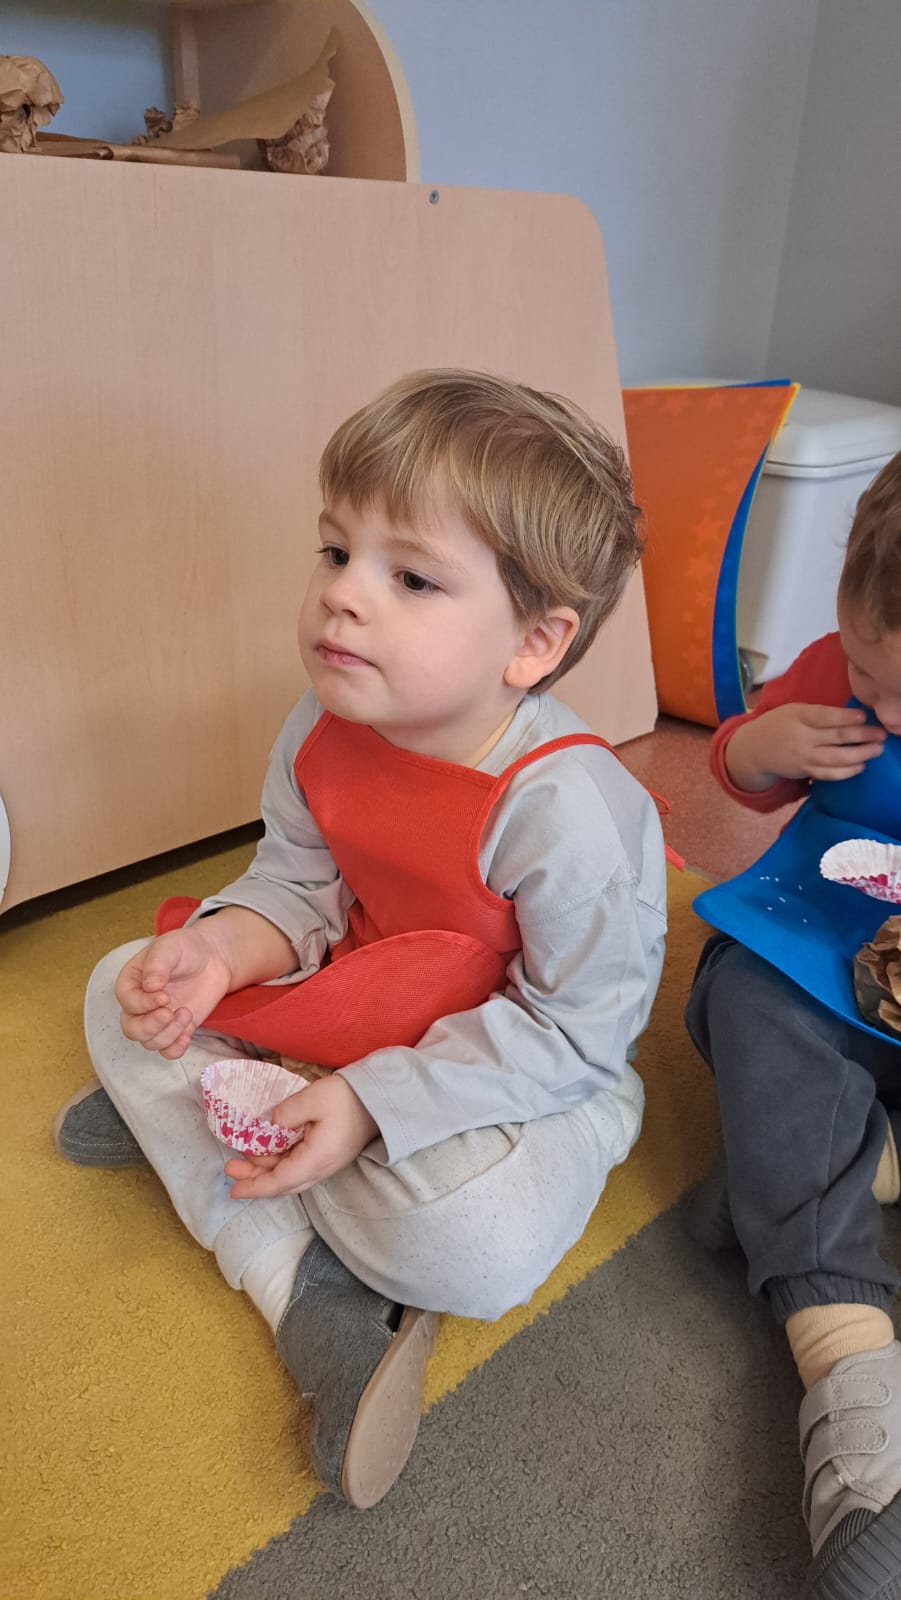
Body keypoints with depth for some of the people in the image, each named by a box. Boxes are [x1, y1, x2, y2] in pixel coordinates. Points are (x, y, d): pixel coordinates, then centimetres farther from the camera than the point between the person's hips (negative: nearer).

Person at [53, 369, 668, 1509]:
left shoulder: (566, 806, -32)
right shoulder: (325, 728, -13)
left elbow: (572, 1032, -25)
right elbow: (299, 877, 0)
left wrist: (370, 1103, -29)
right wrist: (225, 946, -23)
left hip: (534, 1071, -5)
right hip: (354, 1013, 6)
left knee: (476, 1245, -34)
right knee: (124, 993, -3)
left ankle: (188, 1128, -6)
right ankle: (311, 1295, -10)